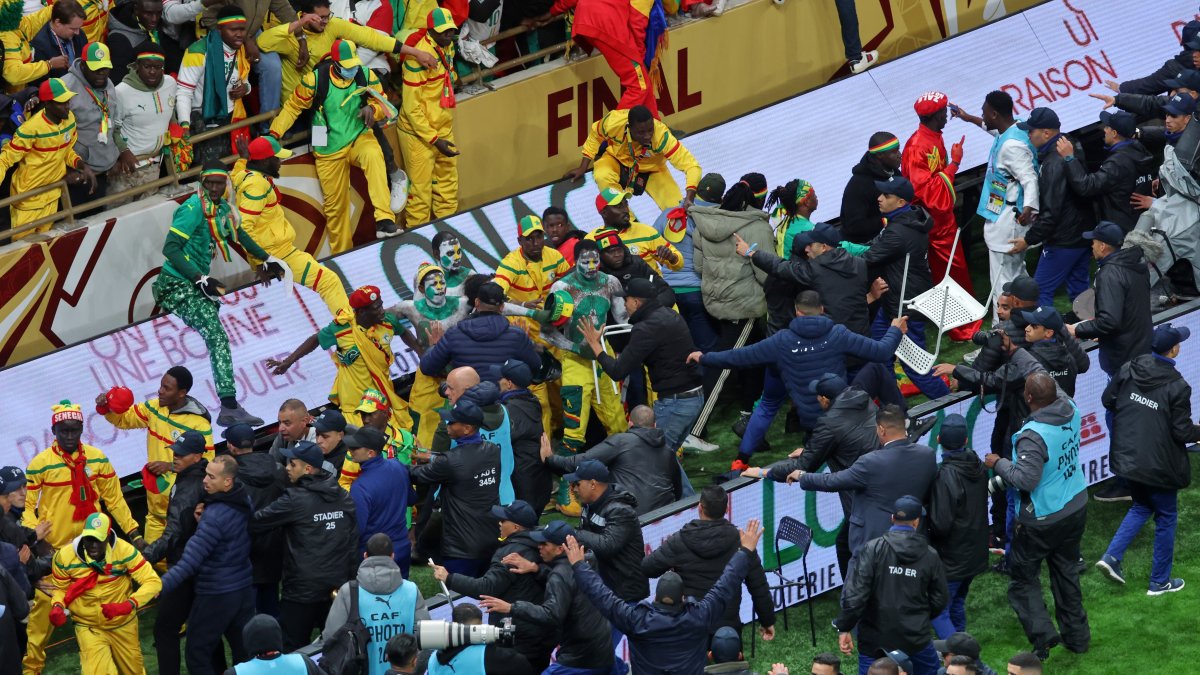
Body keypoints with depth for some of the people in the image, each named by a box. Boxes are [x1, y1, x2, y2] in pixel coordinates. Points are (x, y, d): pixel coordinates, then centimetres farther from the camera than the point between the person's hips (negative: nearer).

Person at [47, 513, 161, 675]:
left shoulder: (124, 551, -22)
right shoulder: (65, 557, -17)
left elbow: (153, 582, -22)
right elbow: (61, 588, 1)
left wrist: (128, 605, -36)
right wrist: (58, 607, -22)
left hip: (123, 625, 1)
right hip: (88, 627, -1)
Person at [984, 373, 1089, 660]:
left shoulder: (1033, 436, -30)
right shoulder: (1070, 411, -8)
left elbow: (1026, 480, -31)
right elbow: (1056, 391, 13)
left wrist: (998, 463, -13)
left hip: (1042, 519, -7)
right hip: (1075, 508, 7)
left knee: (1024, 577, 8)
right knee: (1066, 572, 22)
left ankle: (1042, 633, -5)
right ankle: (1076, 634, 31)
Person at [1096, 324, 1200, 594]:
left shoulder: (1129, 370, -6)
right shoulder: (1177, 386, -21)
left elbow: (1107, 400, 5)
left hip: (1127, 457, 6)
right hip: (1159, 465, -6)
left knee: (1142, 506, 28)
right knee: (1166, 517, 14)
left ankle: (1112, 556, 11)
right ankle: (1160, 581, 24)